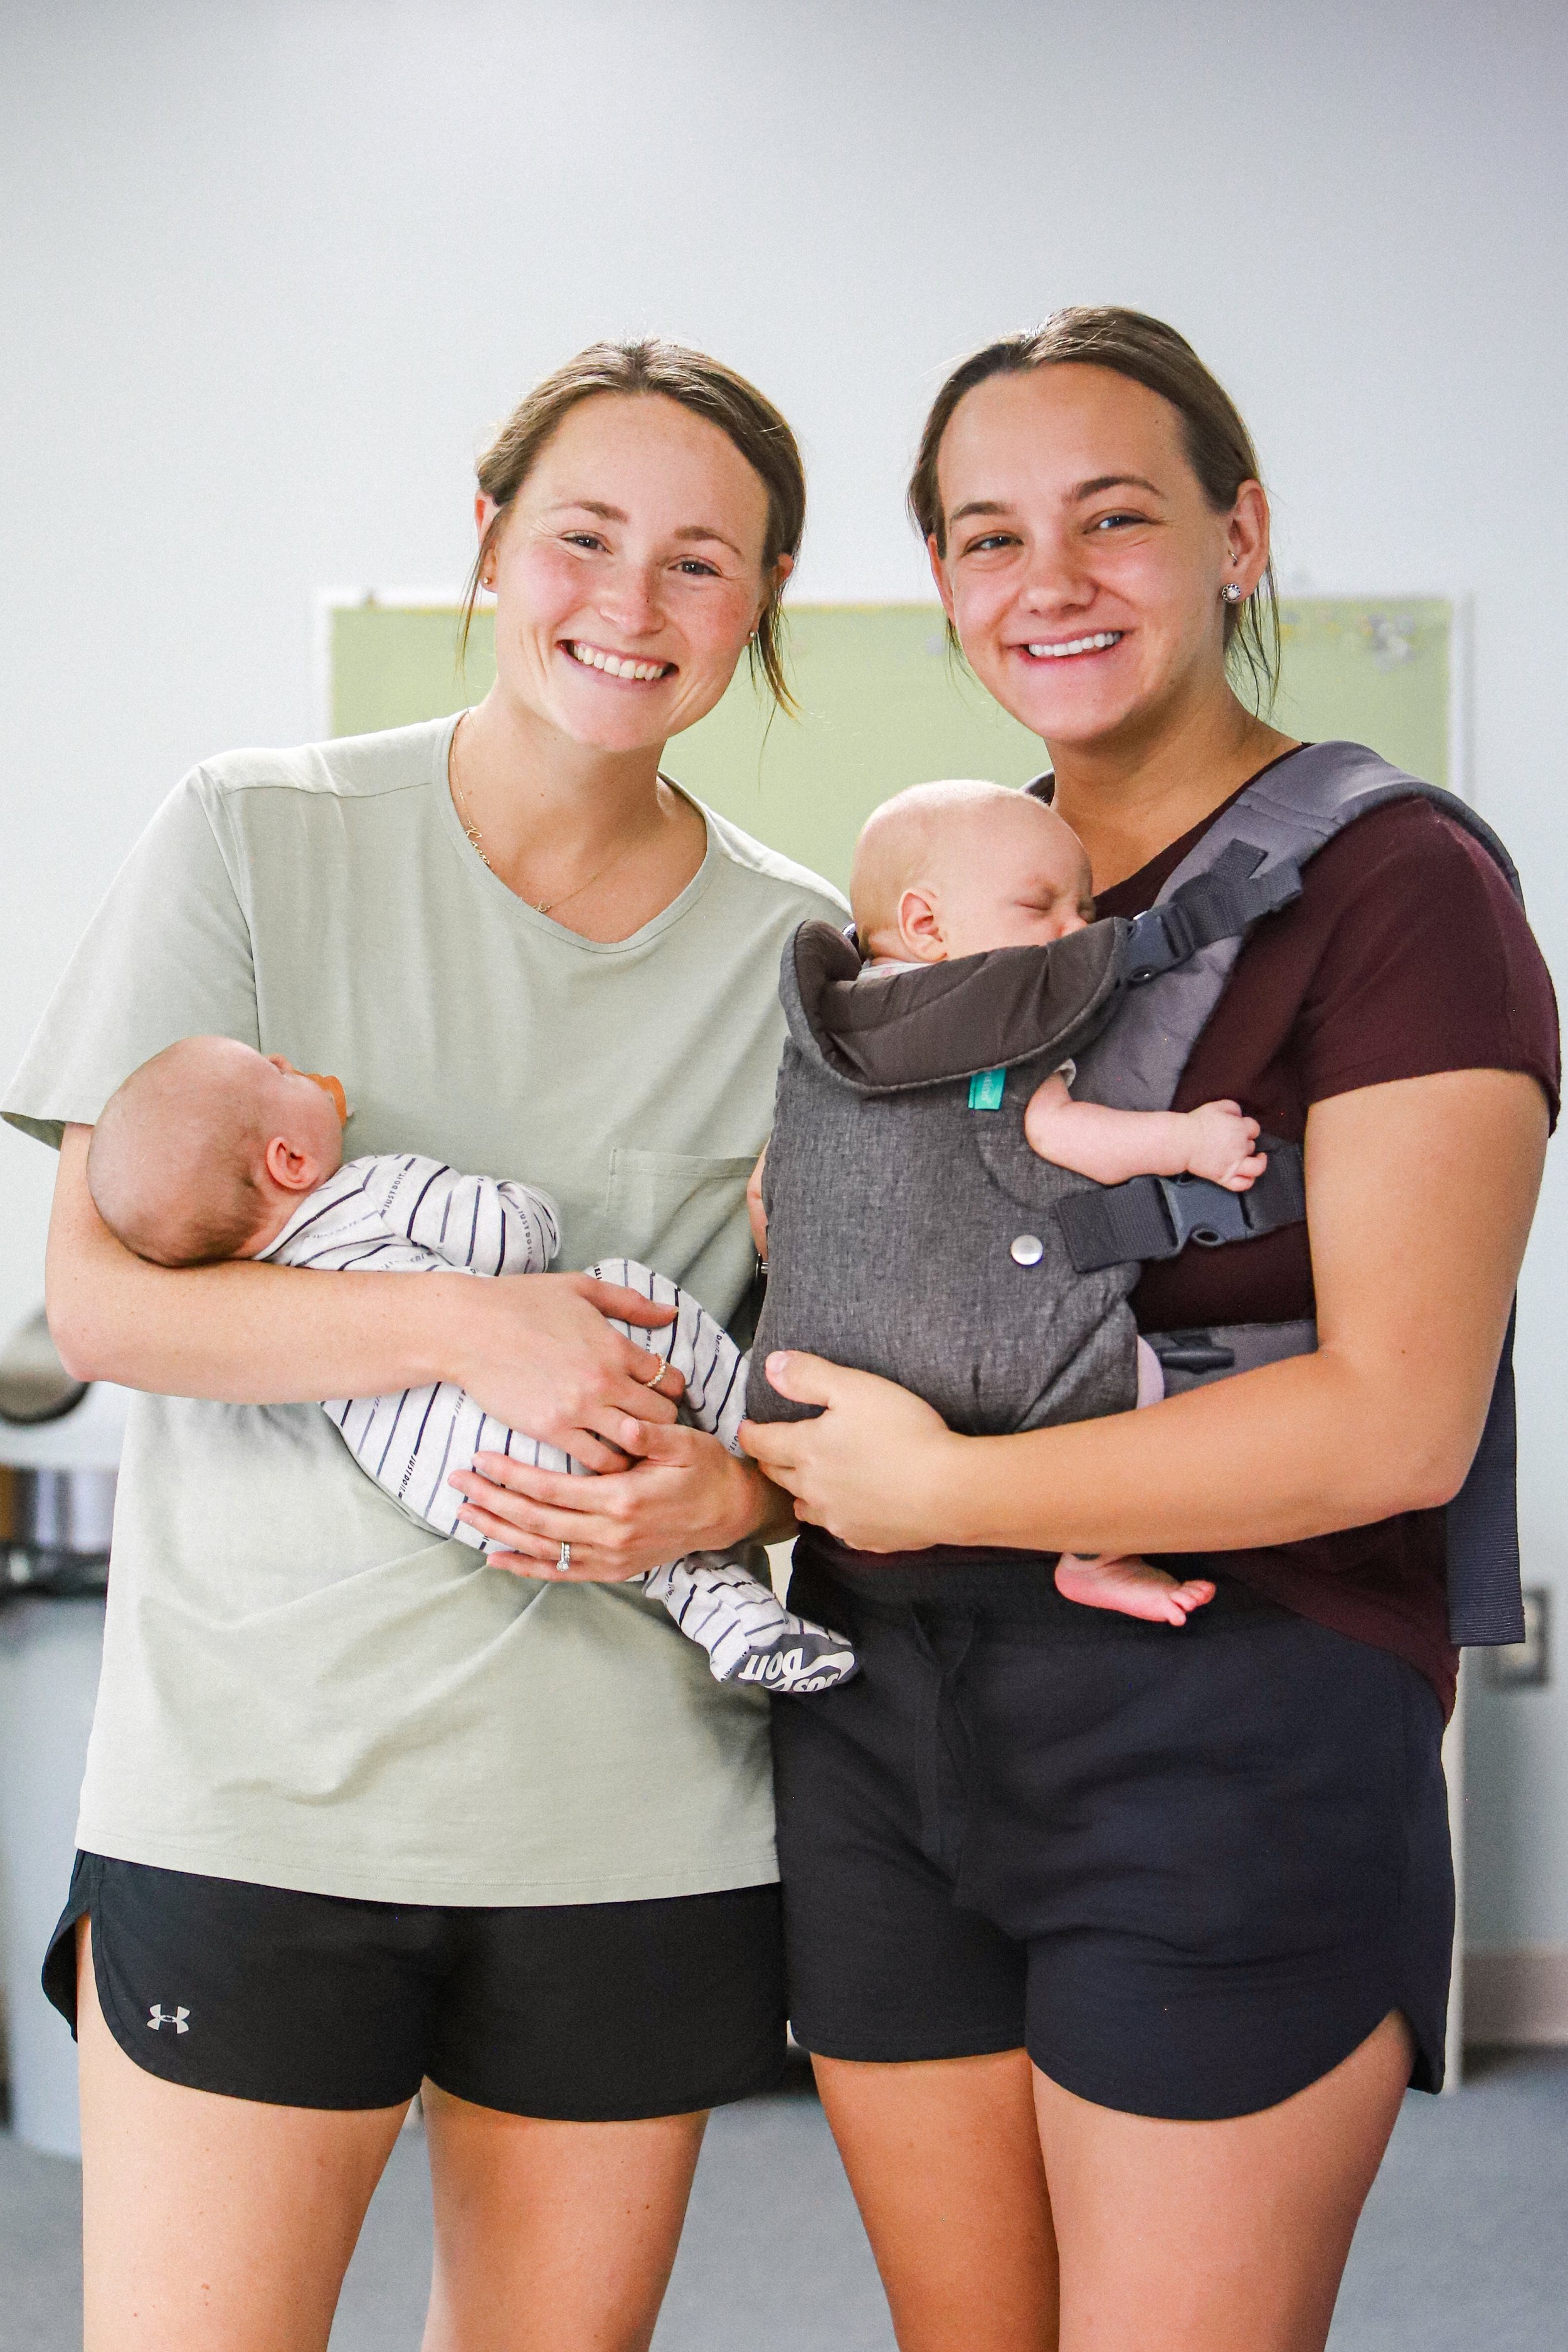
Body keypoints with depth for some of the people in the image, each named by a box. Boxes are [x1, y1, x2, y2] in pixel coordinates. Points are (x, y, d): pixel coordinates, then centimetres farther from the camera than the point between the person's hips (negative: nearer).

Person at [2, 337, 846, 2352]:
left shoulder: (801, 954, 6)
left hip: (635, 1808, 3)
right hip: (257, 1774, -2)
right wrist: (464, 1323, -19)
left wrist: (734, 1491, -11)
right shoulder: (258, 842, -1)